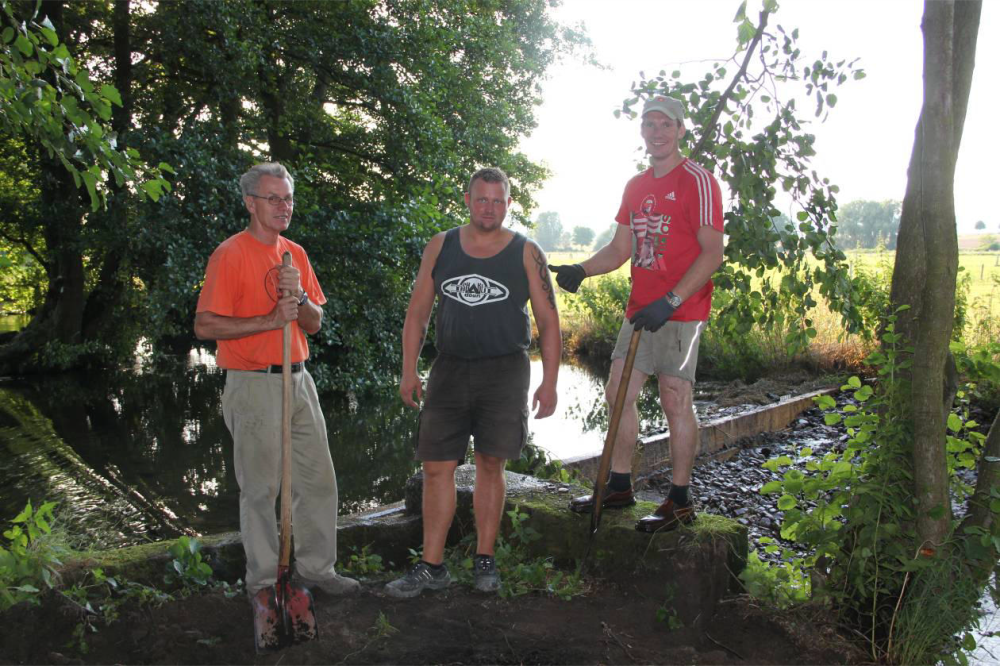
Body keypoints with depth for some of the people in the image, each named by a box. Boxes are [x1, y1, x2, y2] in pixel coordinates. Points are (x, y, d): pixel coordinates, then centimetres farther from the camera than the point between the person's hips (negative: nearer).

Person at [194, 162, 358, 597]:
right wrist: (269, 320, -19)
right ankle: (262, 579, 18)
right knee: (261, 487, 2)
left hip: (299, 380, 7)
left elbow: (315, 324, 11)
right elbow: (205, 326, -15)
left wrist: (299, 296, -10)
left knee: (319, 479, 11)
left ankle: (316, 567, 25)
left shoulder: (295, 254, 12)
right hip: (254, 386, -7)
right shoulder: (230, 254, -8)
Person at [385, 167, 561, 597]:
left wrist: (549, 381, -5)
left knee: (490, 465, 4)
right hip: (450, 369, 2)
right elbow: (418, 312, 10)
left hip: (504, 371, -2)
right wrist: (409, 370, 3)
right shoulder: (441, 247, 7)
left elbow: (548, 322, 2)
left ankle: (484, 559, 20)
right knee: (437, 468, 1)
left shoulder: (526, 253, 1)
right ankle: (432, 567, 11)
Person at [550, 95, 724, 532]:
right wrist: (581, 271, 0)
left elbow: (712, 254, -13)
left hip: (680, 312, -7)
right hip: (639, 310, 7)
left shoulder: (698, 181, -7)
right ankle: (619, 486, 22)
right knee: (619, 392, 8)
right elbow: (620, 248, 18)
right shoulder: (636, 186, 15)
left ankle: (680, 501, 10)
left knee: (675, 401, -3)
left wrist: (670, 301, -22)